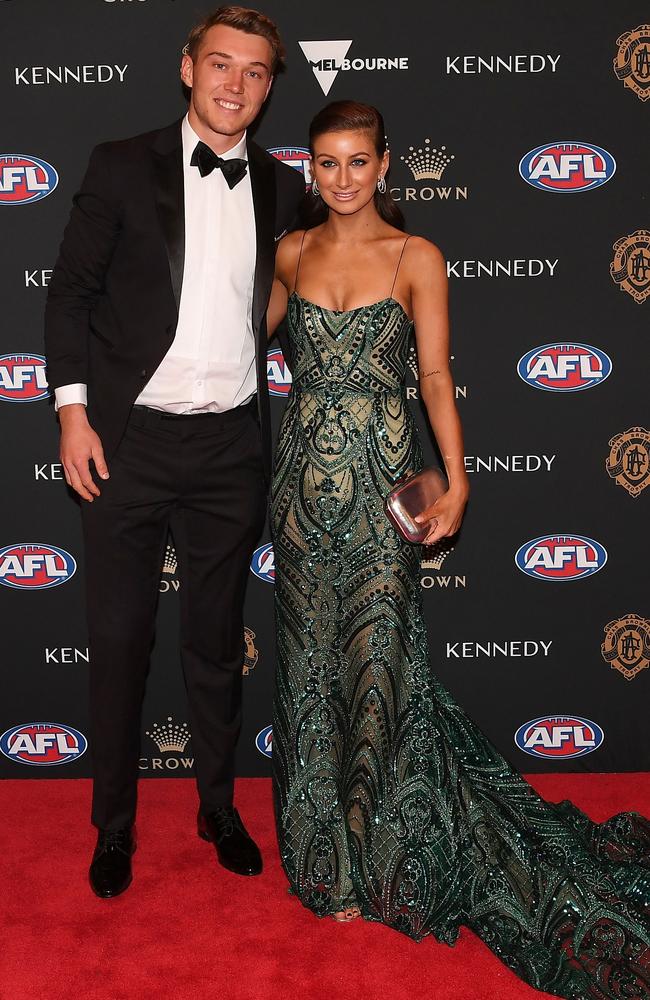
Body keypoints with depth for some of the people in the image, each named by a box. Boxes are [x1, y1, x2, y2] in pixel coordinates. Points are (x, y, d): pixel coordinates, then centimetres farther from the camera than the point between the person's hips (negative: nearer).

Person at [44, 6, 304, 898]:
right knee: (120, 640, 7)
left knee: (218, 640, 14)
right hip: (130, 439, -2)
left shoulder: (281, 187, 7)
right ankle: (114, 825, 26)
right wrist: (73, 407, -8)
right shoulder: (122, 167, 0)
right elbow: (72, 290, -1)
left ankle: (219, 807, 33)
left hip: (230, 448, 2)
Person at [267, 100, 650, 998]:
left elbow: (436, 374, -4)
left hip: (382, 475, -3)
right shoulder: (292, 253, 9)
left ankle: (379, 852, 21)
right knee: (311, 657, 9)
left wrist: (455, 481, -12)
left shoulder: (416, 258, -1)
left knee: (377, 656, 1)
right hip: (305, 476, 3)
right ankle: (326, 845, 28)